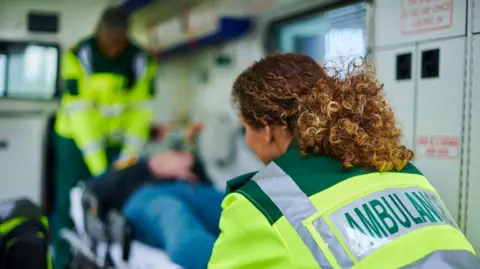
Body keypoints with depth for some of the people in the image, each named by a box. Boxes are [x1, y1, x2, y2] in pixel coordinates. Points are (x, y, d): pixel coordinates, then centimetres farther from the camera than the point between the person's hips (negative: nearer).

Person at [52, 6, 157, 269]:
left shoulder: (142, 61, -10)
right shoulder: (78, 56, -18)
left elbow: (141, 110, -10)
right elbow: (79, 111, -23)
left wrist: (129, 155, -18)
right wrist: (98, 165, -27)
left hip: (115, 141, 2)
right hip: (77, 138, -2)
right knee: (69, 204, -2)